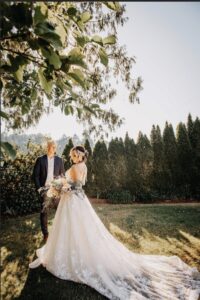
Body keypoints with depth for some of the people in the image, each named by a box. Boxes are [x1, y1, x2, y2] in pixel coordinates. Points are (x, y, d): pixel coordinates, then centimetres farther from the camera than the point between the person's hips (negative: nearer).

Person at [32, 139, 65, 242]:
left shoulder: (59, 160, 4)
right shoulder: (40, 159, 0)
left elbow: (62, 175, 7)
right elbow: (35, 175, -1)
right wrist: (39, 188, -8)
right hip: (44, 189, -1)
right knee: (44, 212, 8)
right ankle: (45, 234, 24)